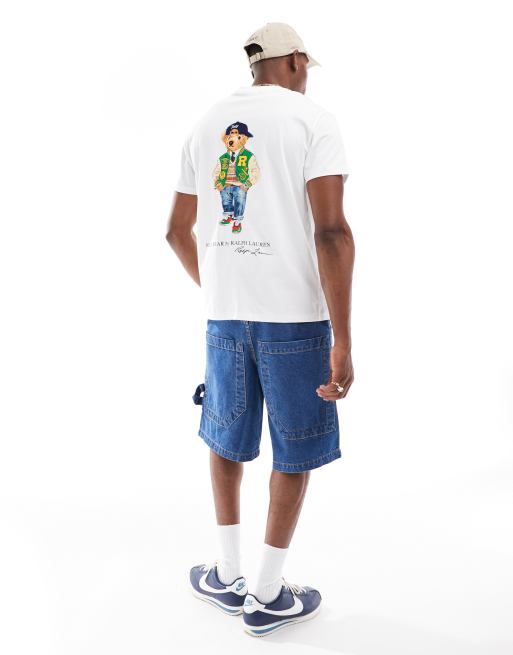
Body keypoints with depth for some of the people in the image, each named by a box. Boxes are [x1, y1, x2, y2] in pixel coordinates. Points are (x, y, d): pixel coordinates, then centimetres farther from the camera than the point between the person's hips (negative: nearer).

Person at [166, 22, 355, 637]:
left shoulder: (205, 125, 12)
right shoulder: (313, 119, -4)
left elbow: (177, 230, 15)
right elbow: (331, 231, -17)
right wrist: (343, 342, -17)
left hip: (223, 314, 5)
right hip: (294, 316, -4)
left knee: (226, 438, 19)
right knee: (294, 450, 10)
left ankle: (228, 574, 30)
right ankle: (267, 594, 20)